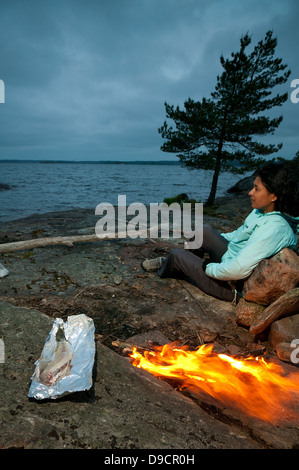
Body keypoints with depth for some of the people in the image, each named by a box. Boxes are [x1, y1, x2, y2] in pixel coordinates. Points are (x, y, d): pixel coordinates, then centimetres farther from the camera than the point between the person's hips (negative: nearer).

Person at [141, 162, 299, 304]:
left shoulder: (274, 228, -32)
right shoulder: (261, 211, -4)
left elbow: (238, 271, -38)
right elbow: (239, 235, 14)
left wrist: (209, 268, -19)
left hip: (232, 286, -8)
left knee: (177, 254, 1)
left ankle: (164, 270, 39)